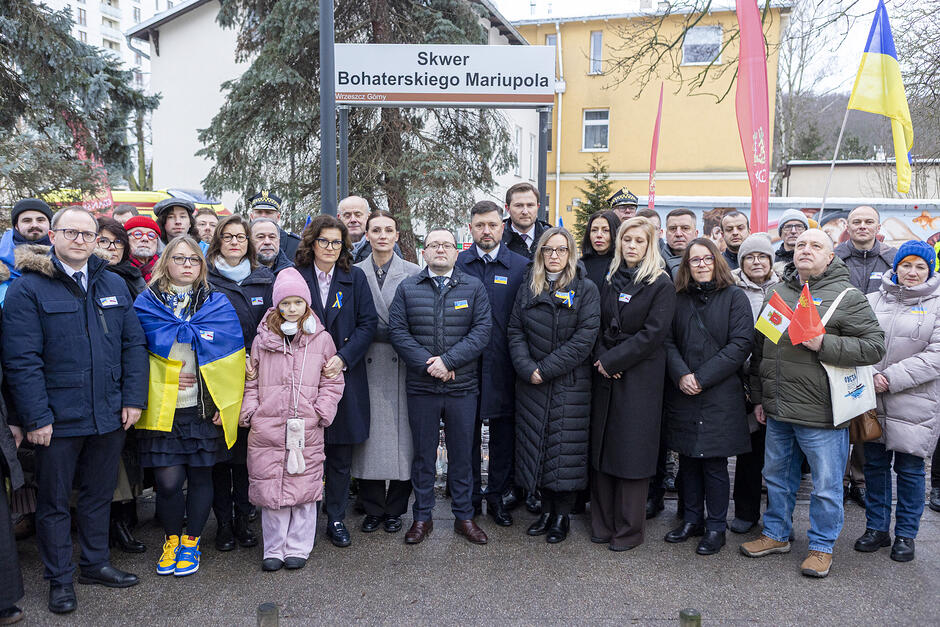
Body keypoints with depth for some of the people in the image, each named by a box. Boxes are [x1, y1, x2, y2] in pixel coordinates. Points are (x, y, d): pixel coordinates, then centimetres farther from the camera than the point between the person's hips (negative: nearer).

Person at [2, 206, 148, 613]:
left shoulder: (114, 285, 7)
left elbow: (134, 344, 6)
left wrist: (134, 398, -1)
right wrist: (36, 417, -16)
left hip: (109, 414, 4)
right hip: (58, 419, -4)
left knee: (99, 493, 18)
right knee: (55, 501, 11)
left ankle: (95, 563, 35)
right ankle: (59, 579, 26)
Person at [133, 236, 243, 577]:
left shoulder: (218, 304, 6)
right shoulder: (147, 303, 6)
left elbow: (231, 357, 2)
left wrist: (225, 402, -7)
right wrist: (168, 378, -9)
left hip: (205, 408, 1)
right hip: (161, 408, 0)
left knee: (200, 475, 7)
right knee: (167, 480, -2)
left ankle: (191, 542, 26)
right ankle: (171, 539, 23)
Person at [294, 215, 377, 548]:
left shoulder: (355, 278, 6)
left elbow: (368, 322, 0)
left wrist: (343, 358, -12)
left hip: (344, 376, 1)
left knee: (341, 455, 6)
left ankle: (336, 518, 19)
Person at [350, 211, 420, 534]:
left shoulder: (413, 273, 5)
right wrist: (387, 332, -4)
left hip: (402, 365, -1)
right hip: (368, 365, 1)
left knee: (401, 436, 1)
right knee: (370, 435, 4)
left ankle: (394, 510, 16)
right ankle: (373, 509, 18)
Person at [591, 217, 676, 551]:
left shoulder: (661, 284, -4)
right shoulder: (610, 281, 13)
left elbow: (653, 333, -13)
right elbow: (599, 326, 11)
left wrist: (613, 360, -13)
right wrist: (601, 358, -7)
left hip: (640, 378, -5)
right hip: (607, 375, 5)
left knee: (632, 450, -1)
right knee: (602, 446, 7)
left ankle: (629, 529, 11)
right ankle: (603, 523, 19)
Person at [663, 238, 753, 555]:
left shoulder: (734, 297, -1)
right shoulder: (679, 298, 10)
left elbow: (740, 344, -9)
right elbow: (668, 341, 5)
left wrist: (702, 378, -14)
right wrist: (681, 375, -12)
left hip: (719, 395, -4)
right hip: (682, 394, 4)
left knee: (714, 463, 1)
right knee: (688, 460, 11)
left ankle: (715, 527, 14)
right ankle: (692, 519, 25)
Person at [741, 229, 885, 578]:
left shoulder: (847, 297, -7)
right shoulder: (777, 292, 10)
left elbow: (874, 346, -12)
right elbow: (760, 349, 16)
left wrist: (824, 344, -23)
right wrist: (759, 397, 15)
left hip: (821, 414, -6)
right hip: (777, 410, 6)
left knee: (826, 485, 7)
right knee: (777, 477, 19)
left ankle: (822, 546, 25)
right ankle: (776, 535, 36)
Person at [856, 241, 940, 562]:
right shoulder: (873, 300, 7)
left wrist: (891, 378, -17)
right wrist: (870, 375, -14)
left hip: (914, 403, -3)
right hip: (872, 400, 3)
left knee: (909, 469, 7)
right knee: (875, 464, 12)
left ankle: (906, 534, 23)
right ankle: (876, 528, 28)